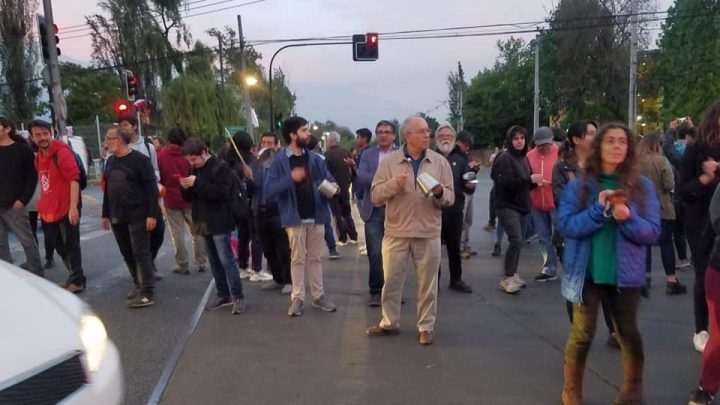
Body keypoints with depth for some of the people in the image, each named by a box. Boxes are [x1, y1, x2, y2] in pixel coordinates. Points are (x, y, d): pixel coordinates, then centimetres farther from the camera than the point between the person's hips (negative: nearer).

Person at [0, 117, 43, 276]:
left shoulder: (22, 150, -3)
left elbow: (32, 177, -5)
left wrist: (22, 200, -13)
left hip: (14, 205, -5)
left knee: (27, 240, 1)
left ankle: (37, 275, 10)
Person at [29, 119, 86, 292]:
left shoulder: (62, 152, -14)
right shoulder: (39, 157, 13)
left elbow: (74, 180, -20)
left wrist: (73, 207, -26)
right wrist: (43, 206, 18)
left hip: (66, 209, -9)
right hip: (50, 211, 9)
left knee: (71, 246, 1)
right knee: (61, 246, 18)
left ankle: (77, 281, 14)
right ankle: (74, 277, 32)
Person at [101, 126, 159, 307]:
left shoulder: (139, 159, -10)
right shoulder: (110, 161, 13)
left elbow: (151, 188, -13)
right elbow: (107, 189, 19)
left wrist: (152, 214, -18)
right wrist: (105, 214, 17)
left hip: (137, 216, -7)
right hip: (117, 217, 7)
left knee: (140, 253, -6)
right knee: (127, 255, 13)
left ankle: (148, 292, -3)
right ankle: (139, 285, 26)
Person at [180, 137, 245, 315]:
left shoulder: (221, 168, -12)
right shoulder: (194, 170, 13)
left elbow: (221, 193, -23)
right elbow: (189, 197, 14)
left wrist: (197, 183, -27)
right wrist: (185, 187, -8)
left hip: (219, 223, -8)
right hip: (204, 222, 8)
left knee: (226, 260, -8)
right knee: (214, 261, 11)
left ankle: (238, 297, -2)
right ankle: (224, 295, 20)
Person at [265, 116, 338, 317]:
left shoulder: (315, 158, 7)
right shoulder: (279, 161, -7)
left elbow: (328, 179, 14)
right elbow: (269, 190, -15)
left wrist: (333, 187, -10)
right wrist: (290, 178, -28)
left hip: (316, 216, 4)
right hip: (295, 218, -4)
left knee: (314, 258, 12)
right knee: (298, 258, 5)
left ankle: (319, 296, 20)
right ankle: (297, 298, 14)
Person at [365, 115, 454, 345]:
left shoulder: (440, 162, 2)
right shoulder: (389, 161, 0)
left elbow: (450, 198, 2)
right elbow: (375, 196, -3)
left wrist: (440, 193, -20)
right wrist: (394, 184, -20)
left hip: (428, 233, 0)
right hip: (396, 231, 0)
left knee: (427, 283, 8)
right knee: (391, 280, 10)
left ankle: (426, 326, 22)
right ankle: (389, 323, 27)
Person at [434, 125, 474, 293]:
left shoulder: (461, 159, 6)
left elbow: (469, 188, 1)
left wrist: (471, 185, -21)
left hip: (454, 210, 2)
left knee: (454, 246, 12)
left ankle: (456, 280, 24)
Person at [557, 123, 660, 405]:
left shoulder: (642, 186, 0)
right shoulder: (578, 185, -3)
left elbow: (653, 232, -4)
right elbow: (565, 225, -11)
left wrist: (628, 218, -23)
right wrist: (600, 210, -23)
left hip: (626, 273, 1)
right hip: (586, 271, -1)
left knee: (628, 332, 14)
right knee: (582, 333, 4)